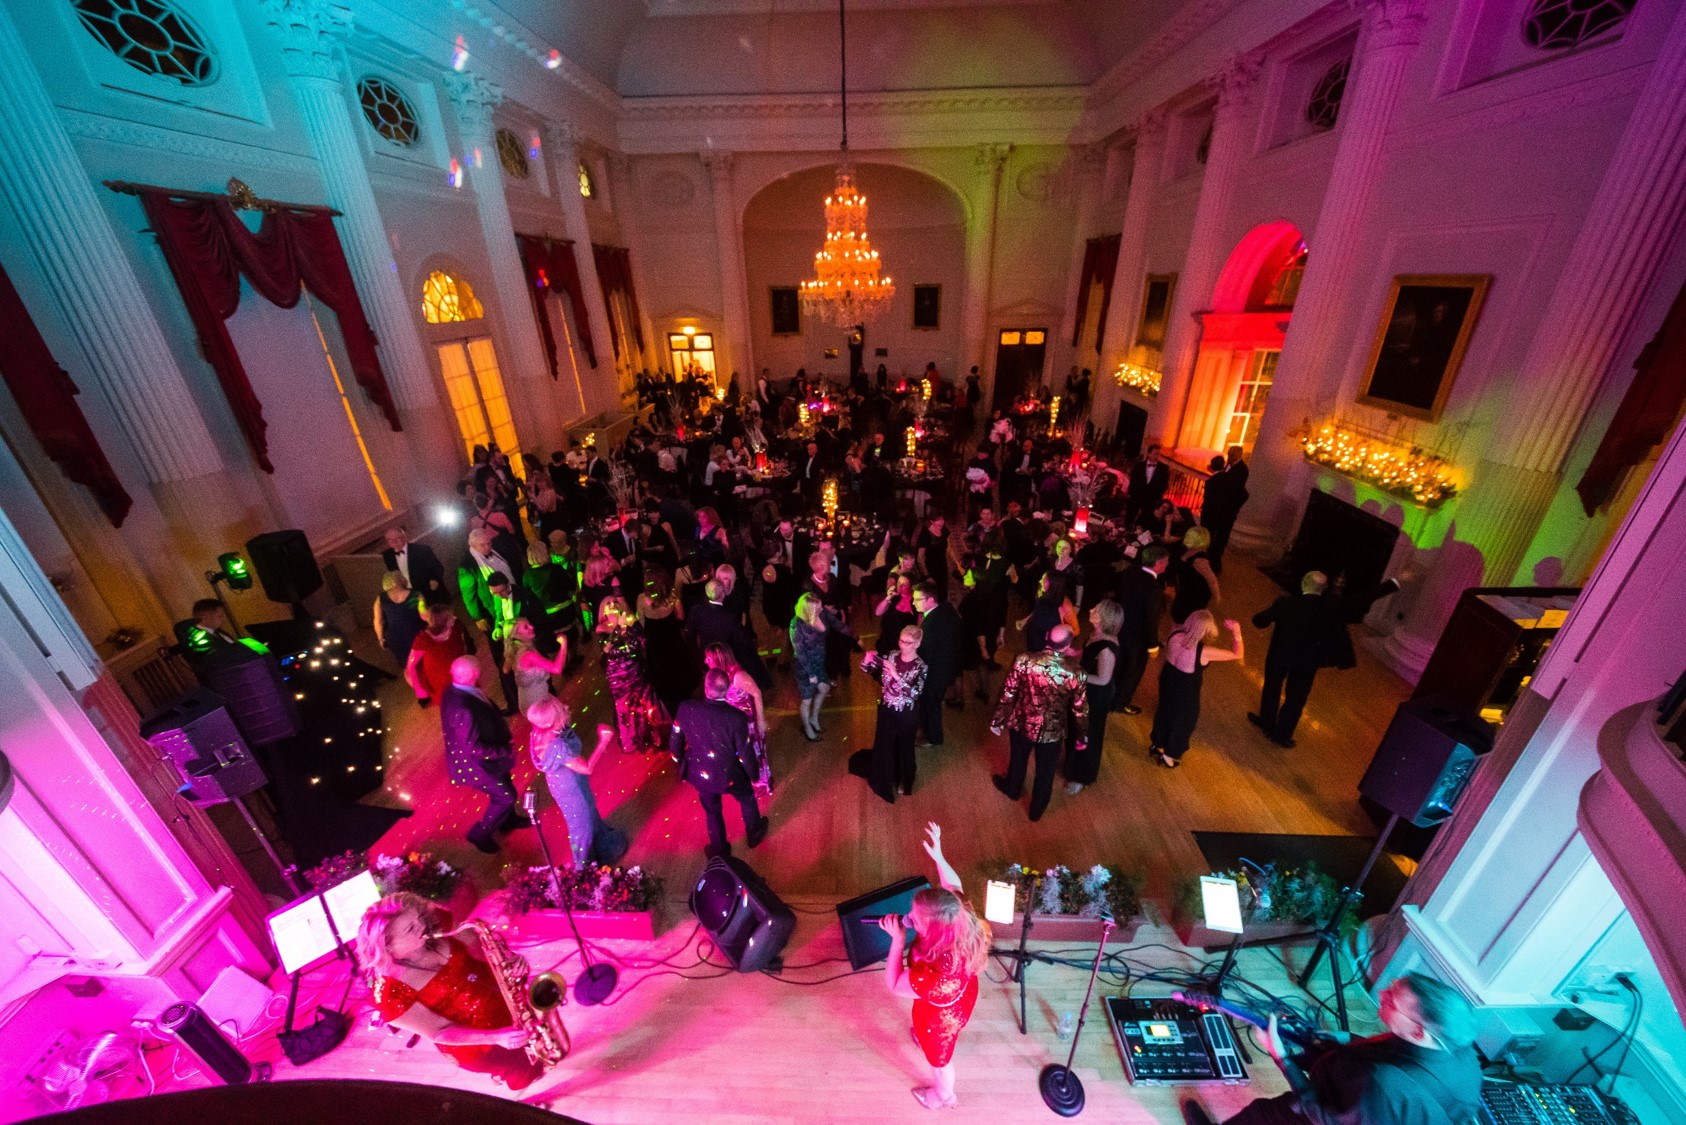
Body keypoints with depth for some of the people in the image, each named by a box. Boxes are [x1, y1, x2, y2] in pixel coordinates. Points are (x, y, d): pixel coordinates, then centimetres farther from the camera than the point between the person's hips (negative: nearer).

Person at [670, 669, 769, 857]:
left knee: (712, 811, 30)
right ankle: (754, 833, 55)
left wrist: (681, 763, 13)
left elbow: (675, 743, -9)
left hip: (700, 775, 2)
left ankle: (720, 851, 51)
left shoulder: (686, 708, -24)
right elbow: (745, 754, -19)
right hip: (729, 776, -2)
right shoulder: (736, 717, -31)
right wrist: (754, 775, 2)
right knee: (746, 797, 31)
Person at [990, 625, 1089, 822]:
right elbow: (1080, 711, -10)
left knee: (1018, 759, 31)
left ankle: (1012, 789, 59)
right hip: (1052, 732, -1)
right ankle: (1037, 810, 49)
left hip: (1021, 724, 1)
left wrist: (997, 720, 2)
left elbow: (1007, 694, -14)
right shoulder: (1076, 674, -22)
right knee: (1045, 772, 26)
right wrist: (1081, 736, 9)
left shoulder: (1024, 660, -22)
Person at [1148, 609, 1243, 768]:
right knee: (1183, 722, 23)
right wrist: (1237, 632, -18)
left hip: (1167, 683, 5)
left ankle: (1157, 745, 52)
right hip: (1186, 693, -5)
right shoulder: (1204, 652, -34)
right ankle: (1170, 755, 43)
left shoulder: (1175, 636, -20)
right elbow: (1237, 654, -22)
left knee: (1165, 712, 30)